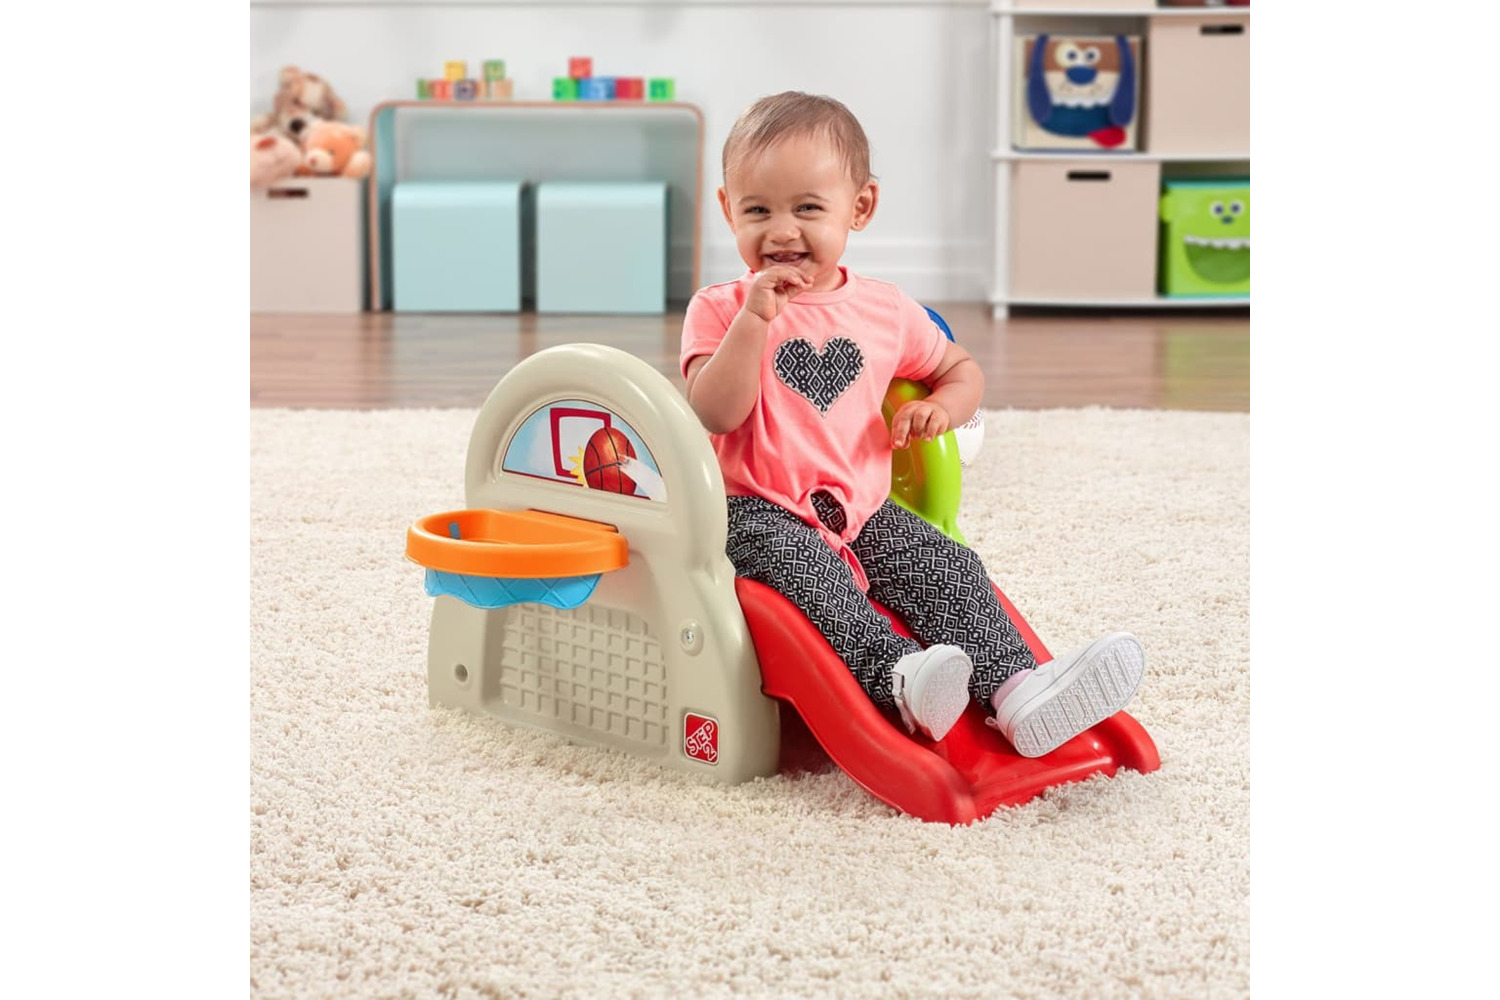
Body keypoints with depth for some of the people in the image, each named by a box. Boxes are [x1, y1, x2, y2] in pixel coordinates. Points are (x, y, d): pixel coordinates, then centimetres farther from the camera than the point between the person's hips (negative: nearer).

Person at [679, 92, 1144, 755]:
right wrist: (754, 319, -22)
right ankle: (897, 681, -52)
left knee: (949, 568, -17)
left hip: (861, 511, 4)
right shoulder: (719, 310, -1)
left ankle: (1014, 691, -28)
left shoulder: (885, 311, 9)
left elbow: (960, 369, 24)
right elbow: (716, 414, -15)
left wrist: (942, 408, 0)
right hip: (759, 511, -4)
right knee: (808, 574, -34)